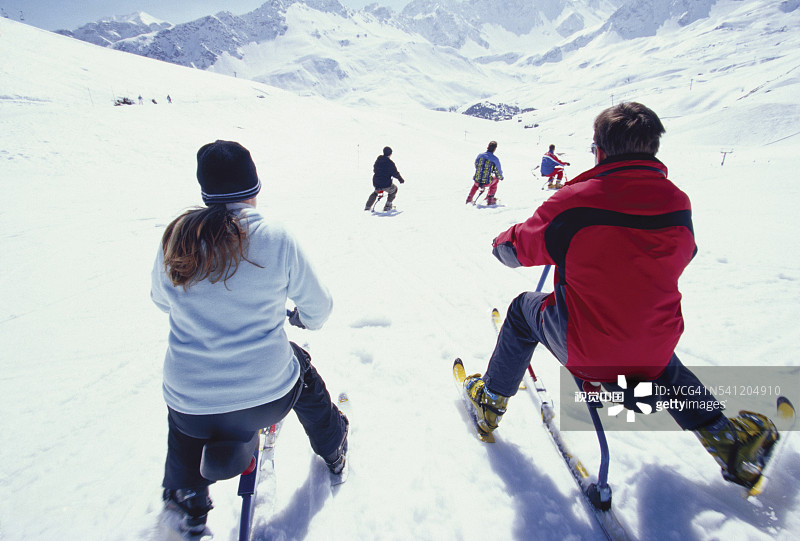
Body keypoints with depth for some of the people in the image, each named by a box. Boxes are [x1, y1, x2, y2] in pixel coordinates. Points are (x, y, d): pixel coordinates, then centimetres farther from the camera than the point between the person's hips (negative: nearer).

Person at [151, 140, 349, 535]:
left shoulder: (174, 238, -5)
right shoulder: (277, 239, -13)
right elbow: (318, 308, -2)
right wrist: (301, 317, 21)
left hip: (191, 410, 3)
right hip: (268, 399, -2)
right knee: (300, 367, 31)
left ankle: (186, 498, 49)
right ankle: (333, 450, 52)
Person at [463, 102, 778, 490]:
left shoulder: (574, 202, -20)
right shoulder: (677, 204, -7)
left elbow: (514, 250, -5)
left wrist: (502, 240, 19)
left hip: (584, 351, -4)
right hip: (651, 355, 4)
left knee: (523, 310, 23)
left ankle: (491, 400, 36)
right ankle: (725, 437, 39)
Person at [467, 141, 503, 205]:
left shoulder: (480, 155, 0)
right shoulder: (495, 159, -9)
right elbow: (498, 173, 2)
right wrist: (501, 177, 27)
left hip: (477, 181, 3)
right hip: (486, 183, -3)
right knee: (496, 179, 30)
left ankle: (469, 199, 32)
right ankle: (490, 199, 30)